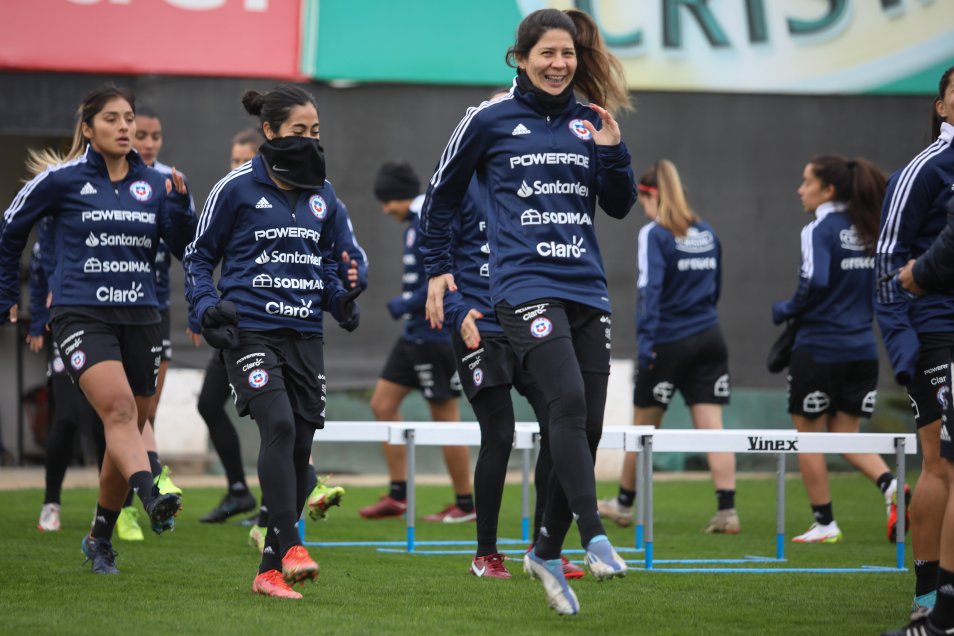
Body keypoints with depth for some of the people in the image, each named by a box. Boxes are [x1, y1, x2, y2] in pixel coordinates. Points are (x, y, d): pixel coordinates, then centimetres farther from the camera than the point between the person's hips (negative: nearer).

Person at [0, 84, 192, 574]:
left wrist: (179, 203, -13)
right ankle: (151, 500, -45)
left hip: (139, 317, 5)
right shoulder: (62, 179, -1)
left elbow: (183, 247, 5)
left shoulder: (153, 183, 10)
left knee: (126, 430, 7)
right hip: (81, 315, -5)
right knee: (118, 407, -27)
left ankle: (100, 539, 23)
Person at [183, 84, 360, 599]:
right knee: (279, 424, -25)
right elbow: (197, 256, 5)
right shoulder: (237, 188, -2)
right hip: (250, 330, -5)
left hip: (304, 334, 5)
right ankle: (289, 545, -25)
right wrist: (207, 307, -11)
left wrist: (338, 299, 6)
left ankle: (270, 571, 9)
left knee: (299, 448, 2)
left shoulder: (322, 195, 12)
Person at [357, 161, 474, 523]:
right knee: (383, 404, 8)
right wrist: (406, 306, 13)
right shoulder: (416, 224, 14)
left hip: (435, 337, -10)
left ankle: (465, 504, 8)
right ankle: (397, 496, 12)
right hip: (416, 334, 10)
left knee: (445, 417, -2)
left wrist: (406, 306, -19)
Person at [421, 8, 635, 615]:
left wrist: (611, 151, -1)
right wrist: (438, 268, 12)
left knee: (588, 426, 2)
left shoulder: (588, 121, 12)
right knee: (568, 399, -24)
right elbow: (444, 194, 13)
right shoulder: (490, 119, 2)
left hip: (587, 287, 5)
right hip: (525, 284, -5)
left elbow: (621, 206, 15)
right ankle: (595, 537, -28)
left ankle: (547, 551, 16)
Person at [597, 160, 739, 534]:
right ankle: (727, 512, -12)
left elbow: (651, 288, -18)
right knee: (711, 428, -1)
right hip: (709, 340, 5)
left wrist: (646, 339, -23)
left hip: (668, 343, -5)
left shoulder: (655, 234, -8)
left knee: (643, 427, 10)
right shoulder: (707, 233, 10)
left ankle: (624, 505, 24)